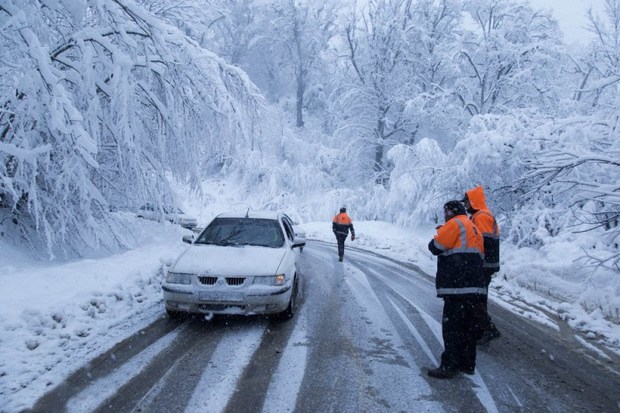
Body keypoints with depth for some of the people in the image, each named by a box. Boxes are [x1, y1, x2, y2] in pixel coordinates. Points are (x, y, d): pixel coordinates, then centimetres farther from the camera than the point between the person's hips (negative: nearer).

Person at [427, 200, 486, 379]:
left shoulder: (455, 224, -6)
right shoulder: (474, 229, 22)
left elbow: (435, 247, -10)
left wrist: (441, 233, 12)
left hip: (458, 288, -9)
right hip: (475, 287, 9)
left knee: (452, 327, -4)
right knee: (469, 327, 14)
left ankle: (449, 366, -2)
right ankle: (467, 363, 21)